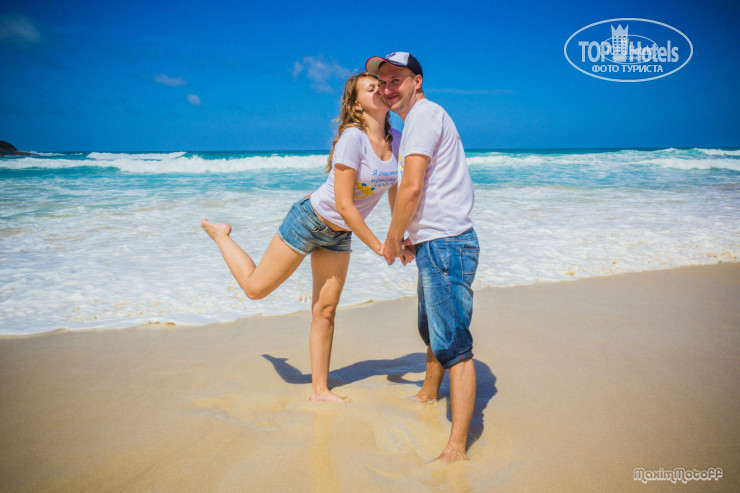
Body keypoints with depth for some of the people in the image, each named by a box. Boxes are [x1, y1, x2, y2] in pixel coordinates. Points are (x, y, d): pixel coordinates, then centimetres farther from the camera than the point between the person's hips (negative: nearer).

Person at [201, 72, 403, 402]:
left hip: (339, 235, 6)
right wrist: (377, 246, -21)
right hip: (309, 222, -6)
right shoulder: (352, 137, -26)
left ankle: (319, 389, 20)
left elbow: (396, 194, 7)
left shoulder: (396, 140, -5)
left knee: (325, 310, 9)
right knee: (255, 288, 8)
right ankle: (220, 235, 33)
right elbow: (344, 205, -27)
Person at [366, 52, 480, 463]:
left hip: (445, 244, -11)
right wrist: (412, 236, 23)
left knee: (453, 344, -9)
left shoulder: (424, 114, -11)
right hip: (436, 244, 11)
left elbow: (412, 188, -19)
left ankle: (457, 448, -4)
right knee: (432, 331, 27)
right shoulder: (422, 119, 22)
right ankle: (428, 396, 48)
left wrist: (392, 239, -7)